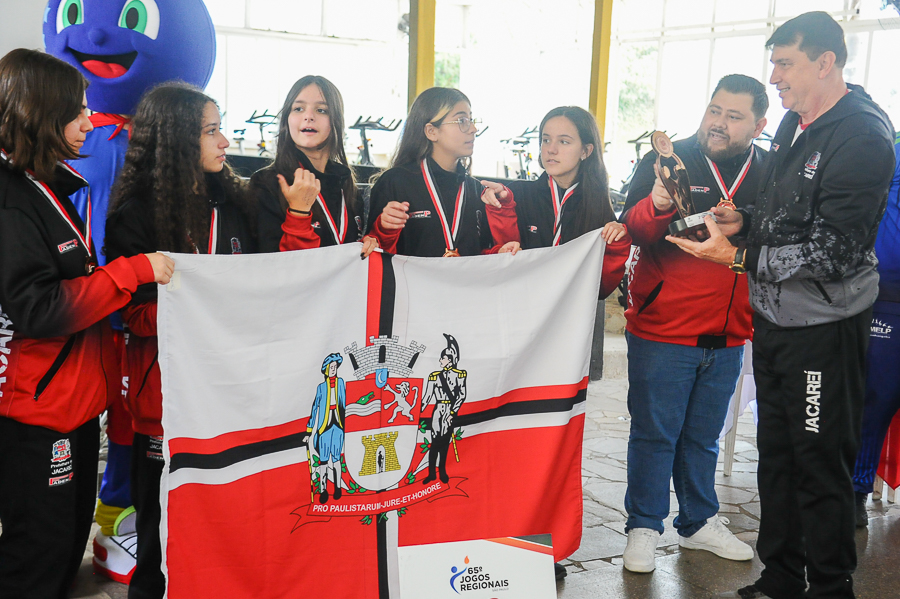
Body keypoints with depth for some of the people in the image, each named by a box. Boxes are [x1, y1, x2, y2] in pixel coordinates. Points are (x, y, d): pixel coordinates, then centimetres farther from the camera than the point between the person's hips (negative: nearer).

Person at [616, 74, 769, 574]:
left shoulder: (770, 172, 4)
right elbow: (632, 230, -18)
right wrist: (657, 205, -37)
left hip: (729, 335, 4)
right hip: (662, 329, -4)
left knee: (703, 436, 18)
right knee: (655, 433, 5)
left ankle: (699, 522, 34)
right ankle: (644, 528, 20)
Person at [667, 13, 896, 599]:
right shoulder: (795, 124, 10)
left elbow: (832, 252, -22)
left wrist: (738, 256, -22)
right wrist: (743, 221, 0)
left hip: (825, 327, -9)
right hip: (774, 318, 9)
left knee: (822, 463, 3)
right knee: (776, 452, 17)